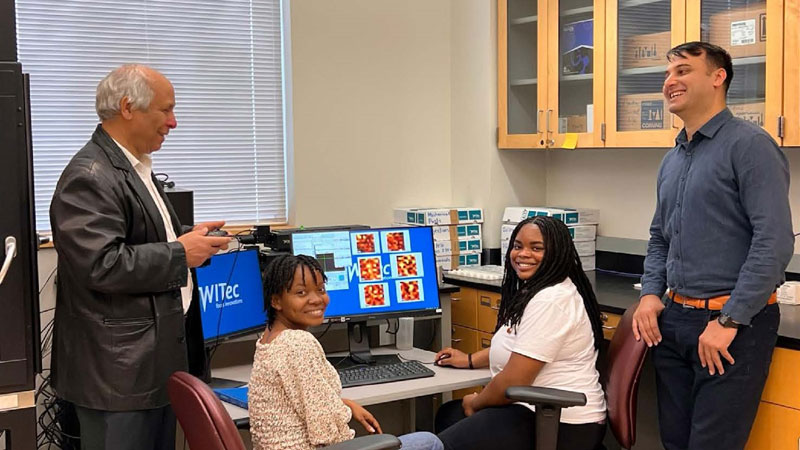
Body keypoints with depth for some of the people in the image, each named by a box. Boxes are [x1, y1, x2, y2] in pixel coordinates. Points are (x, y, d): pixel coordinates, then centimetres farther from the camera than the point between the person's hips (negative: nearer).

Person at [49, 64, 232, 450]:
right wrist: (180, 254, -18)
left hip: (156, 357, 10)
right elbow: (101, 265, -27)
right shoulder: (89, 178, -18)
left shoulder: (135, 167, 15)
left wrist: (187, 235, 9)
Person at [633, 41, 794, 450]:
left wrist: (730, 321, -19)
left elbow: (774, 242, -18)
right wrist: (651, 293, 5)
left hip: (735, 323, -7)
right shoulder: (672, 160, 15)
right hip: (674, 318, 8)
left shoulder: (749, 145, -10)